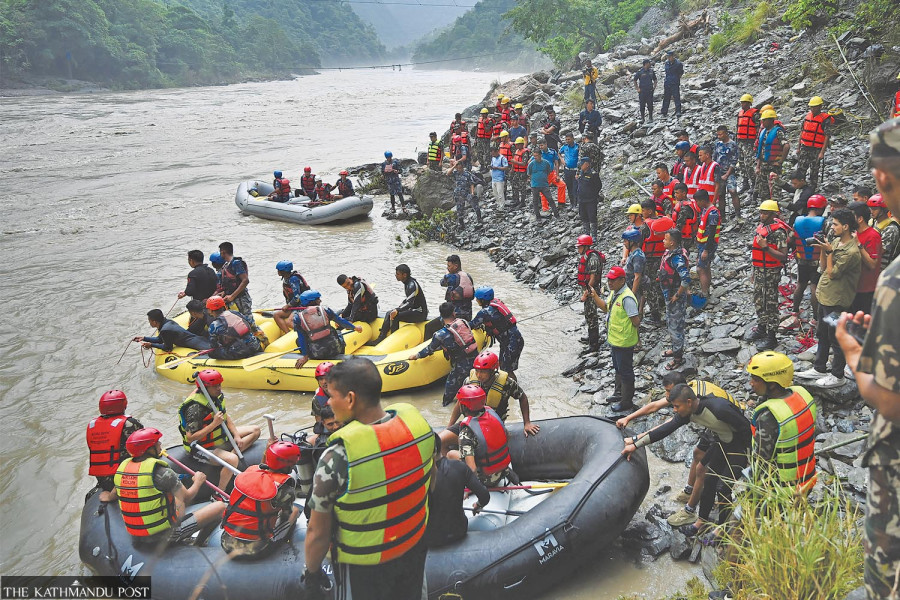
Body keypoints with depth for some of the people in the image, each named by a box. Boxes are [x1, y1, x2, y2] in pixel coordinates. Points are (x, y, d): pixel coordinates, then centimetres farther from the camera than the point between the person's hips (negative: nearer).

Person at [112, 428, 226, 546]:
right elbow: (187, 498, -8)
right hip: (165, 536, -8)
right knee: (220, 506, -5)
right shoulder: (161, 472, -21)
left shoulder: (122, 467, -1)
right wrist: (198, 481, 13)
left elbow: (113, 496, 18)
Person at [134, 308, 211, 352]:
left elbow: (168, 348, -4)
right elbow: (160, 339, 26)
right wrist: (144, 338, 21)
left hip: (196, 344, -9)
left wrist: (151, 345, 2)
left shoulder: (165, 330, -18)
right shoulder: (168, 322, 10)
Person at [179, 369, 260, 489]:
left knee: (255, 430, 8)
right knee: (232, 459, -35)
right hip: (203, 448, -9)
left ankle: (231, 452, -8)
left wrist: (236, 436, -1)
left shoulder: (217, 395, -2)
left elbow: (226, 416, 12)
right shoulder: (195, 408, -28)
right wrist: (214, 424, -33)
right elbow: (190, 438, -29)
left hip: (222, 437, 9)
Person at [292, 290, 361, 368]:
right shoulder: (324, 309, 1)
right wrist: (355, 327, 24)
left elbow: (301, 338, -1)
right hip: (334, 349, 1)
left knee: (298, 341, 25)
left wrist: (305, 356, 4)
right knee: (339, 335, 36)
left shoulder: (298, 317, -1)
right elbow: (341, 321, 8)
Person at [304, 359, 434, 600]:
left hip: (365, 565, -4)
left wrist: (312, 571, -2)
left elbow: (318, 533, -21)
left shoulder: (337, 456, -33)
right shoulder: (416, 420, -18)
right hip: (416, 547, 4)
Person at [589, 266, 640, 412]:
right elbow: (605, 308, 17)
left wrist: (625, 328, -8)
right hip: (614, 339, 10)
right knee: (618, 368, 26)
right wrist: (595, 297, 1)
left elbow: (636, 321, -27)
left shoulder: (627, 298, -28)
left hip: (624, 342, -10)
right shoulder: (614, 292, 2)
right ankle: (619, 393, 44)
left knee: (625, 371, 5)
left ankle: (627, 402, 18)